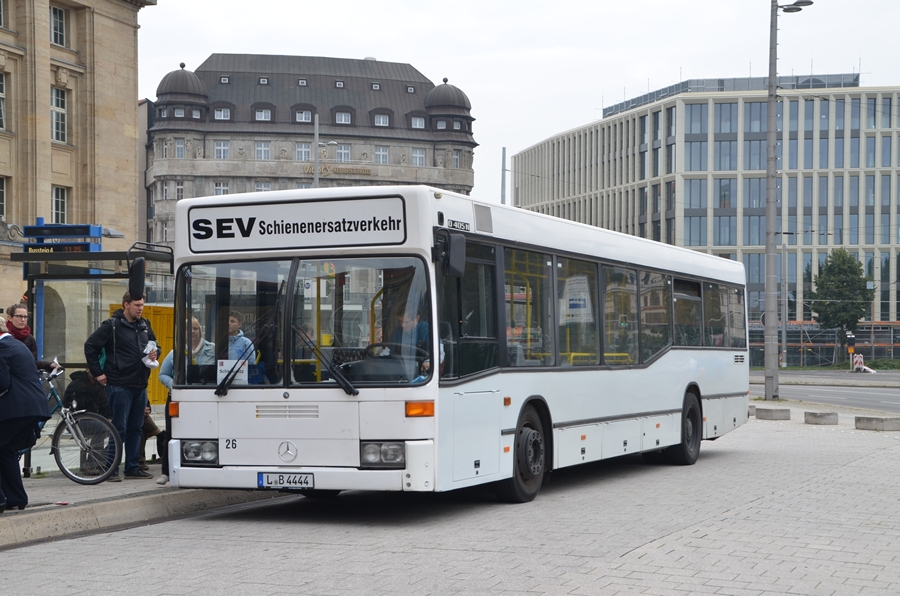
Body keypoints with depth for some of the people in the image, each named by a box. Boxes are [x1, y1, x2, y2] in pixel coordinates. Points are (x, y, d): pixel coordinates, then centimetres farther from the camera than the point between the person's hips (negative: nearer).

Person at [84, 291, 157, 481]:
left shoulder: (144, 326, 13)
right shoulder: (112, 325, -8)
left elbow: (154, 344, 27)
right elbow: (90, 346, -7)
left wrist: (154, 354, 3)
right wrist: (97, 373, -8)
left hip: (140, 386, 7)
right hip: (119, 385, -7)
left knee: (136, 428, 11)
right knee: (119, 429, -5)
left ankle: (133, 468, 19)